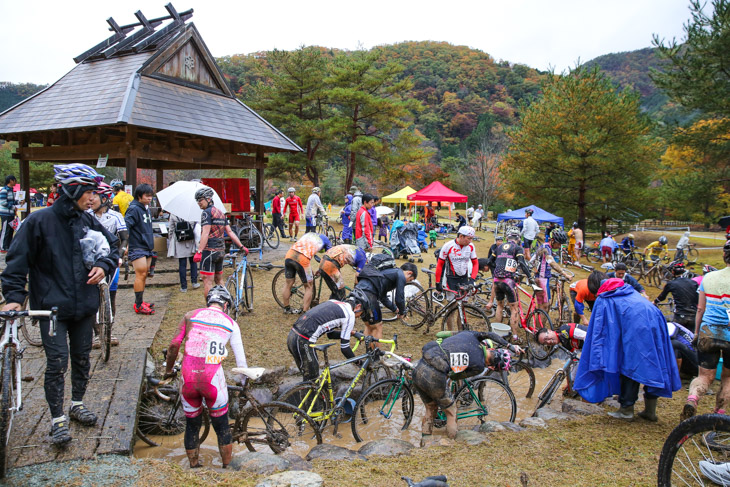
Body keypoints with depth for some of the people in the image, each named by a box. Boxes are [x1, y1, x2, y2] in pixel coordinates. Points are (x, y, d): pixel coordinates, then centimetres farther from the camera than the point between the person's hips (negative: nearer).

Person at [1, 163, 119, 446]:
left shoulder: (87, 221, 3)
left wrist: (104, 266, -5)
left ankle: (77, 404, 35)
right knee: (57, 363, -4)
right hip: (52, 307, -5)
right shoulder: (39, 221, -11)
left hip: (84, 306, 5)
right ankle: (57, 419, 11)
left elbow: (112, 246, 15)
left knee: (82, 358, 16)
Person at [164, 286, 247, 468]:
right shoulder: (231, 324, 10)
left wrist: (168, 370, 20)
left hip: (188, 377, 2)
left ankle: (194, 466, 34)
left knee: (192, 425, 22)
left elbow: (174, 345, 5)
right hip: (212, 379, -1)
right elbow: (241, 359, 10)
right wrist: (242, 381, 26)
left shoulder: (190, 315, 11)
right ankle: (228, 467, 28)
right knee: (222, 426, 18)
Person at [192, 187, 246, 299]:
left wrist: (199, 251, -23)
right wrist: (241, 246, 18)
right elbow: (230, 232, 16)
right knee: (219, 280, 18)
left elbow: (205, 233, -18)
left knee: (208, 282, -7)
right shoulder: (220, 212, 17)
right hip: (221, 250, 9)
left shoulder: (207, 212, -8)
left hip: (209, 250, -9)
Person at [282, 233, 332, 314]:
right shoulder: (325, 239, 21)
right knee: (309, 287, 11)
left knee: (289, 284, 20)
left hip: (289, 255, 5)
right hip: (302, 259, -5)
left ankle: (286, 308, 33)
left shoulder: (308, 234, 34)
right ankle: (304, 312, 10)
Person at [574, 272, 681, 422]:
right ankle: (650, 410, 19)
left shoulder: (602, 300, 12)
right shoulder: (628, 289, 30)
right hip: (655, 321, 6)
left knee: (630, 365, 4)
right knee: (652, 365, 12)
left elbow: (599, 330, 9)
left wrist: (597, 360, 12)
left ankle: (626, 409, 11)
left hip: (635, 329, -6)